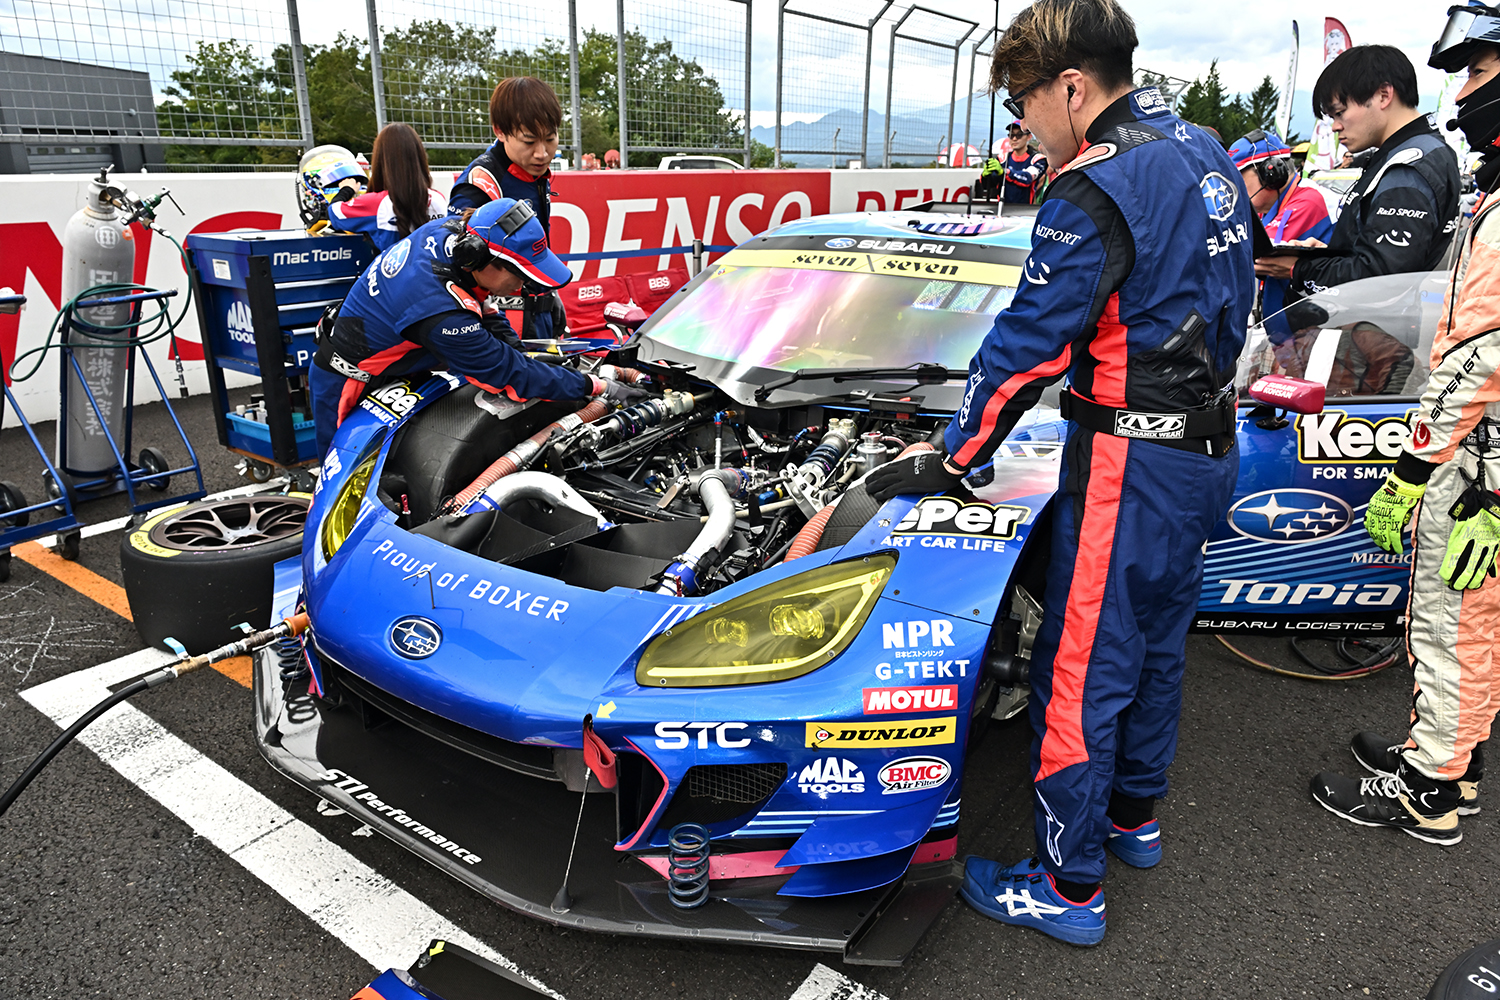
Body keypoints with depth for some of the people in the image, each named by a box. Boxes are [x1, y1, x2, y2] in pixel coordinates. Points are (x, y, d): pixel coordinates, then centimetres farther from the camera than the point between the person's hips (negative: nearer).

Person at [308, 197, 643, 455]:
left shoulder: (449, 231, -14)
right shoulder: (441, 314, -38)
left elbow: (480, 299, 6)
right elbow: (508, 375, -30)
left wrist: (514, 349, -6)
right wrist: (598, 386, -26)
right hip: (348, 387, -9)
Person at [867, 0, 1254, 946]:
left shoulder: (1097, 191, -19)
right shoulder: (1204, 153, 10)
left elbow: (1026, 345, -19)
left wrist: (949, 461, -10)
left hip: (1132, 460, -10)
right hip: (1209, 446, 10)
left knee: (1082, 667, 0)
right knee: (1157, 640, 21)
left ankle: (1068, 885, 13)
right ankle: (1134, 814, 39)